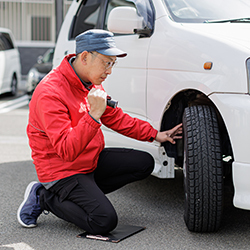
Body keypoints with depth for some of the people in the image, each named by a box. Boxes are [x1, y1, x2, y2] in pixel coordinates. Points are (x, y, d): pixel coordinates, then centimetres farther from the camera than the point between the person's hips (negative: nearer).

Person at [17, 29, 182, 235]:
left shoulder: (91, 83, 2)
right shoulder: (50, 94, -27)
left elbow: (115, 118, 16)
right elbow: (67, 151, -32)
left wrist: (155, 135, 12)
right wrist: (94, 115, -40)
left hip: (91, 160, 9)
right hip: (62, 170, -9)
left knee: (145, 163, 3)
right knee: (105, 221, -21)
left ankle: (85, 192, 4)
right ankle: (45, 197, 0)